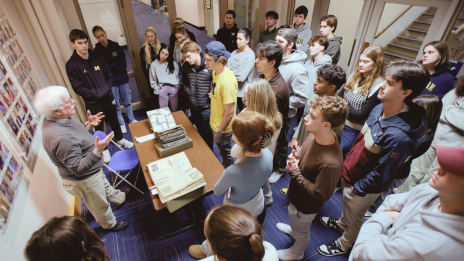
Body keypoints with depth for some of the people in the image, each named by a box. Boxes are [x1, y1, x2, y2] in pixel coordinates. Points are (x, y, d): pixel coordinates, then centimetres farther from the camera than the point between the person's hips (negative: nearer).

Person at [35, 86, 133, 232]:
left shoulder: (59, 119, -11)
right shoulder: (60, 138, -40)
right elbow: (77, 169, -33)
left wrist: (89, 125, -9)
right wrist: (97, 151, -44)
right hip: (84, 179, -8)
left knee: (105, 186, 35)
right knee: (100, 205, 20)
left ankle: (119, 198, 63)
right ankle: (110, 225, 47)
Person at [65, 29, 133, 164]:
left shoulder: (97, 58, 2)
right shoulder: (71, 65, -10)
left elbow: (109, 76, 6)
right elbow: (78, 88, -12)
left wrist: (106, 89, -12)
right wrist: (95, 94, -21)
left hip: (108, 98, 4)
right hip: (93, 103, -3)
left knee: (114, 120, 20)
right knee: (99, 127, 11)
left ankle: (120, 139, 45)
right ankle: (104, 149, 31)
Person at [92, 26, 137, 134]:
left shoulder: (115, 46, 0)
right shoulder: (96, 51, -6)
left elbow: (123, 63, -3)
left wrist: (109, 66, -11)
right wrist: (117, 65, -13)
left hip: (122, 79, 2)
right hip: (111, 82, -2)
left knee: (127, 101, 14)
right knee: (116, 105, 7)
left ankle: (131, 120, 31)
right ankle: (121, 124, 22)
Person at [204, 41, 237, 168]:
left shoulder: (227, 80, -32)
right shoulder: (215, 72, -3)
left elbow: (229, 112, -27)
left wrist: (220, 131, -18)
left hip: (223, 128, -8)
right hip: (214, 122, 8)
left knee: (226, 155, 16)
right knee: (222, 152, 29)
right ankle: (223, 166, 52)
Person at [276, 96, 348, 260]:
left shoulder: (330, 162, -42)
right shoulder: (314, 134, -18)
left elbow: (321, 195, -30)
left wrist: (295, 172, -28)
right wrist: (296, 156, -17)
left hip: (305, 206, -6)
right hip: (296, 195, 7)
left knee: (301, 232, 27)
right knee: (295, 222, 38)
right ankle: (293, 230, 71)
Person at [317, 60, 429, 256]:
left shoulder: (399, 135, -37)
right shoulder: (379, 109, -12)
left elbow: (381, 173, -26)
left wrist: (357, 188, -13)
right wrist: (348, 161, 10)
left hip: (362, 188, -6)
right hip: (348, 173, 6)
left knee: (354, 218, 22)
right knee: (346, 206, 33)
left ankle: (343, 245, 50)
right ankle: (341, 224, 62)